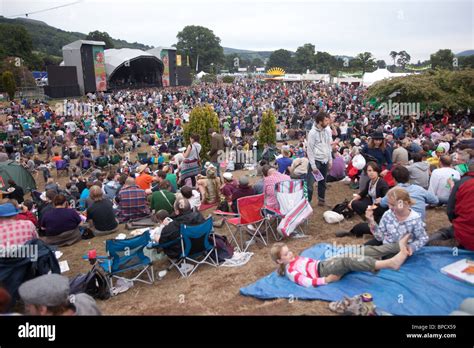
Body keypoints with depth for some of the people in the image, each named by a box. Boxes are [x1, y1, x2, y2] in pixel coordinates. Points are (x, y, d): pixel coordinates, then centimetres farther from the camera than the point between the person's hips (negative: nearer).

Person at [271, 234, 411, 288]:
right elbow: (307, 282, -16)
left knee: (362, 250, -9)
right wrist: (327, 280, -20)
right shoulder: (290, 271, -7)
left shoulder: (297, 258, 20)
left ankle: (399, 245, -18)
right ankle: (390, 263, -52)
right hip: (323, 272, -9)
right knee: (347, 261, -36)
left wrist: (328, 258, 12)